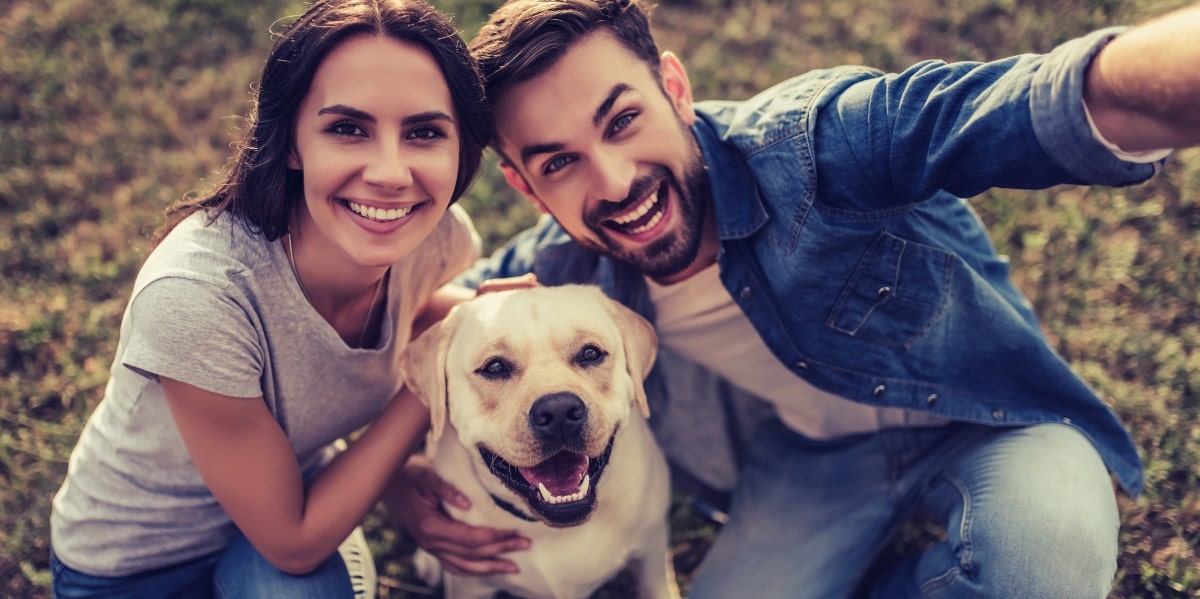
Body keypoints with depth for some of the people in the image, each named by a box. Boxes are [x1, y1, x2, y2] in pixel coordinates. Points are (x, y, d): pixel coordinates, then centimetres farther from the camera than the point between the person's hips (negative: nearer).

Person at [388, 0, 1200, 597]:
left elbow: (1056, 105, -52)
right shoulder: (560, 273, -19)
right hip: (809, 461, 4)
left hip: (984, 422, -3)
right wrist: (415, 482, -21)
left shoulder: (810, 143, -34)